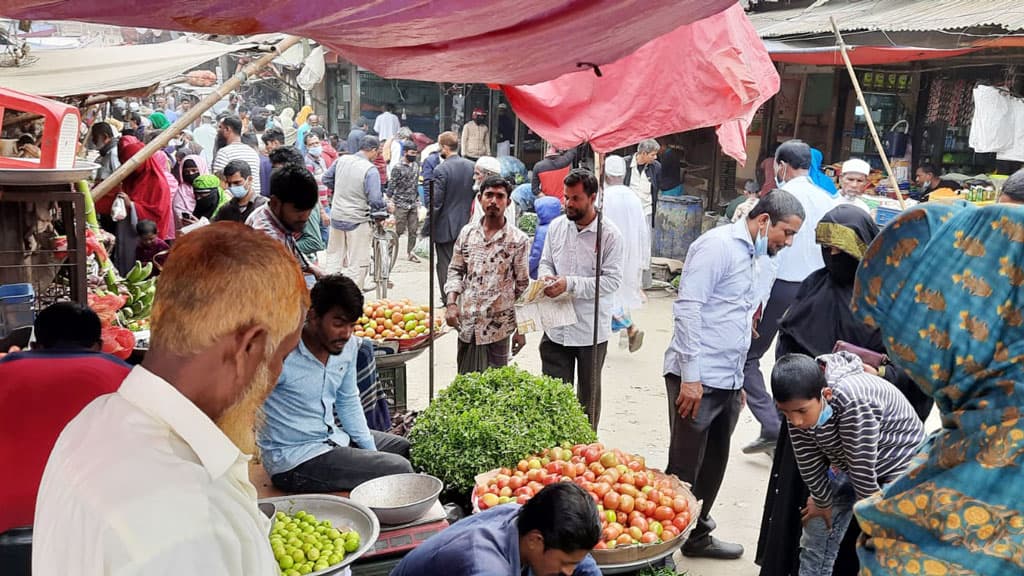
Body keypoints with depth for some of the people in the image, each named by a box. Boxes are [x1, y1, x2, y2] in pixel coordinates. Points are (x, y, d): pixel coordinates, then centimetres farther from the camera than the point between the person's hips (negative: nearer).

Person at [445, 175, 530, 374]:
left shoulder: (518, 240, -6)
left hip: (498, 326, -3)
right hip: (466, 322, 3)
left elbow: (523, 286, -2)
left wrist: (521, 330, -2)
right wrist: (451, 303, -4)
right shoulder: (467, 232, 4)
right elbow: (455, 270, 12)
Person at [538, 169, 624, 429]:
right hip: (556, 327, 3)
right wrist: (546, 278, -10)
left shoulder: (609, 234, -12)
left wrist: (570, 285, -25)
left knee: (589, 394, 15)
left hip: (591, 330, -3)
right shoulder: (556, 226, 3)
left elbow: (612, 280, -17)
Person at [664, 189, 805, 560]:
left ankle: (697, 536, 32)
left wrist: (739, 381, 20)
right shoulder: (718, 245, -12)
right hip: (696, 379, -8)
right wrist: (691, 376, -19)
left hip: (728, 381, 9)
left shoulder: (759, 257, 15)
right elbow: (687, 308, -18)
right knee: (683, 470, -1)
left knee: (713, 467, 16)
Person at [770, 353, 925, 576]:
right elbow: (808, 458, -7)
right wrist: (822, 501, 4)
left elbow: (863, 467, -28)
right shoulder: (800, 402, -20)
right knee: (817, 529, 10)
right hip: (846, 464, 7)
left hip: (897, 464, -6)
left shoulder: (852, 401, -40)